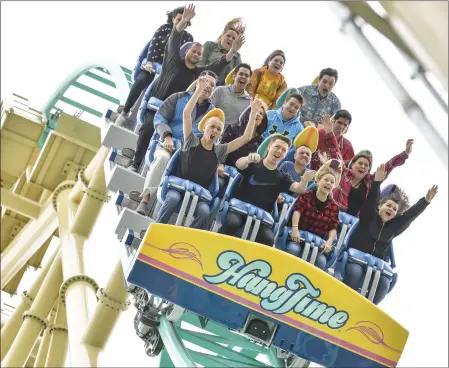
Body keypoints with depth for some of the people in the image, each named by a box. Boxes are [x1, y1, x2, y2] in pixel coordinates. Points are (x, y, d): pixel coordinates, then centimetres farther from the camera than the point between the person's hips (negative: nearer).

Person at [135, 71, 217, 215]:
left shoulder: (212, 111, 15)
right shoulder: (179, 98, 6)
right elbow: (159, 118, 2)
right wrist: (167, 136, -16)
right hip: (169, 144, -2)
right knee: (163, 158, -37)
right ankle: (144, 199, -35)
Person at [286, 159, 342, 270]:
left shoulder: (334, 206, 6)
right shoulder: (306, 195, 1)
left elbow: (333, 227, 1)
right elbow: (297, 210, -14)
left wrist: (329, 242, -19)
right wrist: (295, 228, -32)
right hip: (299, 237, -1)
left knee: (321, 261, -27)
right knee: (293, 249, -34)